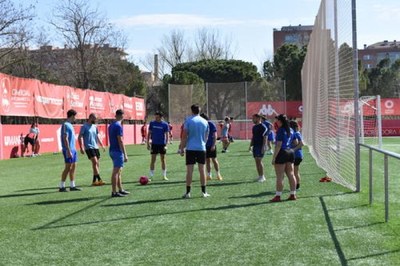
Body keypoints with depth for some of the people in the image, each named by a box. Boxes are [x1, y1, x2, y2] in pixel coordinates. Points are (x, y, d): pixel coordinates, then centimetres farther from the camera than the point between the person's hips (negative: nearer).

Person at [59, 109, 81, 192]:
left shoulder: (70, 125, 16)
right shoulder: (65, 125, -13)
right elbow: (65, 139, -19)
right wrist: (68, 151, -22)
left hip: (73, 149, 9)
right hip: (69, 150, -9)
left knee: (73, 167, 10)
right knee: (68, 167, -6)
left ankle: (72, 186, 15)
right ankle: (62, 187, -1)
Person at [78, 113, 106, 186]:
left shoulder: (95, 127, 15)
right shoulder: (84, 126, -4)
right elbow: (80, 137, -7)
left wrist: (102, 146, 18)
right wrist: (81, 148, -15)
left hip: (96, 147, 7)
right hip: (89, 147, -7)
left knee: (97, 164, 4)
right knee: (95, 162, -18)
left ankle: (94, 181, 10)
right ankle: (99, 180, -19)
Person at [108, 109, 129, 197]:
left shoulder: (111, 125, 13)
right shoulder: (119, 126, -15)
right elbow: (120, 141, -19)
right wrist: (125, 154, -17)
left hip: (112, 150, 9)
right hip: (118, 151, -9)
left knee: (118, 171, 16)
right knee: (116, 172, -6)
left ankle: (120, 190, 22)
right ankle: (114, 192, -3)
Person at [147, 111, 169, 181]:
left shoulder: (165, 124, -4)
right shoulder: (152, 123, 0)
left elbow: (167, 135, -2)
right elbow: (149, 133, 7)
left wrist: (166, 144, -10)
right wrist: (148, 143, 1)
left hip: (162, 144, -1)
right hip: (154, 144, 1)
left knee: (163, 160, 6)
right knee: (153, 160, 0)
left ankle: (164, 176, 14)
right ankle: (151, 176, 6)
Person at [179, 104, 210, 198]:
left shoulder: (188, 120, -3)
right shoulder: (205, 121, 8)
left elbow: (184, 136, -5)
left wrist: (182, 148, 0)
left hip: (190, 148, -3)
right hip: (201, 148, 3)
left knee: (189, 170, -1)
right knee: (202, 170, 7)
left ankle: (188, 192, 0)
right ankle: (204, 192, 10)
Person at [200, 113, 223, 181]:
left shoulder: (212, 125, -6)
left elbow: (215, 136, -9)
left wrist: (213, 145, -17)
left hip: (211, 145, -5)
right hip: (205, 145, 5)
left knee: (214, 160, -4)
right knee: (207, 160, 5)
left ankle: (218, 174, 4)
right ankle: (209, 175, 10)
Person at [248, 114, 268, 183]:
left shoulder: (263, 127, -10)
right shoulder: (254, 127, 16)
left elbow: (265, 138, -14)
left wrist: (263, 147, -20)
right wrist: (251, 145, 17)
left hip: (260, 146, -8)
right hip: (255, 146, 8)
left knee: (259, 161, -11)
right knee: (257, 161, 8)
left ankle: (262, 176, -4)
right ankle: (259, 176, 14)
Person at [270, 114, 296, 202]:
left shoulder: (280, 130, -13)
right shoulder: (291, 130, 11)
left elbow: (279, 145, -17)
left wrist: (274, 157, -16)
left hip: (282, 153, -8)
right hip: (290, 152, 8)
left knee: (280, 176, -4)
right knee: (291, 174, 10)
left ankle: (278, 196, -2)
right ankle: (293, 194, 13)